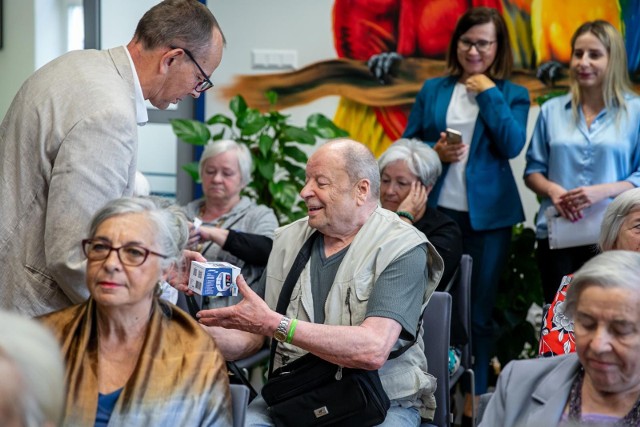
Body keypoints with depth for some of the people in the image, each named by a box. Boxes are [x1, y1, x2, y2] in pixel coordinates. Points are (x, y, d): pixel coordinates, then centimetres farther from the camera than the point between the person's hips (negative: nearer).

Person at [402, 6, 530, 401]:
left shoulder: (512, 95, 3)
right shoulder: (433, 90, 8)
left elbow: (512, 146, -12)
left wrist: (490, 94, -10)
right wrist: (435, 152, -12)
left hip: (488, 217, -1)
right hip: (437, 212, 1)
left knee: (480, 311, 6)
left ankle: (477, 397, 17)